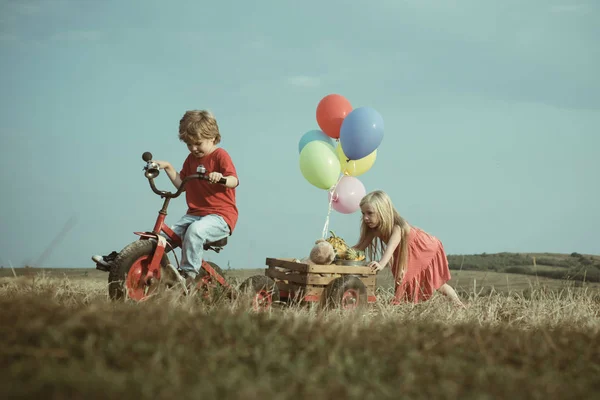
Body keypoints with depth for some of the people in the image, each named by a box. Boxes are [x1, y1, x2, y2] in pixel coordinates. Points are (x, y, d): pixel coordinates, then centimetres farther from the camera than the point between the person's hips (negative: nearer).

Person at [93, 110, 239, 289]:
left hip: (220, 215, -7)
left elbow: (234, 181, -19)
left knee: (195, 230, -38)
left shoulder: (220, 155, -6)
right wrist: (168, 167, 11)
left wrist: (221, 178, -41)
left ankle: (188, 273, -32)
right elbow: (181, 183, 23)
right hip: (194, 213, 7)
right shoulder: (191, 159, 18)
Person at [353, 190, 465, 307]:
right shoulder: (375, 229, -22)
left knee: (438, 285, 6)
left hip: (429, 250, -6)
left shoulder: (397, 227, -44)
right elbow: (360, 247, -21)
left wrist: (381, 264, -80)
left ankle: (460, 305, 24)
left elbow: (391, 247, -62)